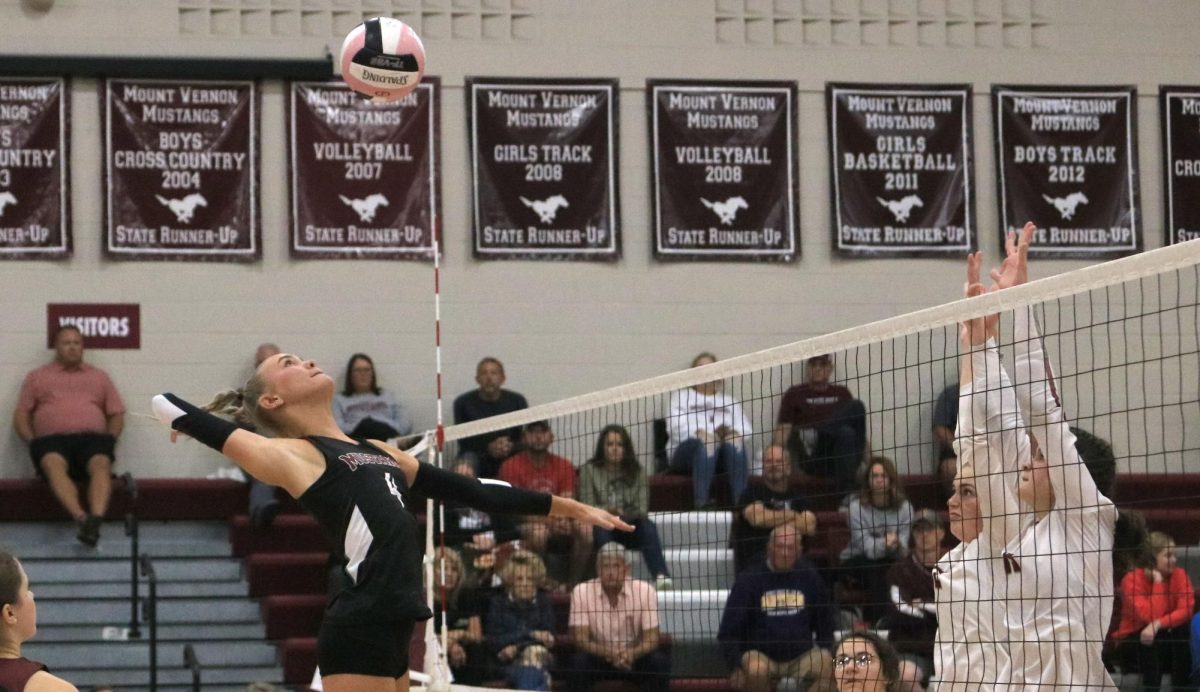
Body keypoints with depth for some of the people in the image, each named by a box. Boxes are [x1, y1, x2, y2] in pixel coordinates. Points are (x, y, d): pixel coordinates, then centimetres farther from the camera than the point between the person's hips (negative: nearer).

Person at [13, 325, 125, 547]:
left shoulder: (99, 377, 27)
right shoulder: (37, 377, 22)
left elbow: (117, 415, 22)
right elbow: (21, 416, 16)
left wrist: (110, 439, 2)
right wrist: (32, 442, -3)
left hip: (91, 437, 1)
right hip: (52, 439, -1)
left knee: (101, 464, -35)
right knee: (54, 464, -38)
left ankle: (96, 518, -58)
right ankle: (81, 518, -57)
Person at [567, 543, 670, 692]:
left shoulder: (645, 591, -12)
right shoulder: (581, 592, -13)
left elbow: (651, 639, -14)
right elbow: (580, 639, -16)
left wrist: (632, 654, -37)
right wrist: (608, 653, -36)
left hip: (635, 657, 1)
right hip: (598, 656, -1)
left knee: (660, 661, -29)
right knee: (579, 661, -32)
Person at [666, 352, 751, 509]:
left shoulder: (729, 401, 32)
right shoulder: (681, 396, 24)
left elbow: (746, 429, 15)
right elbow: (676, 426, 5)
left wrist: (732, 431, -10)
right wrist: (700, 433, -15)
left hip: (723, 456, 2)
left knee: (735, 439, -32)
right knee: (707, 440, -36)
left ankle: (740, 500, -45)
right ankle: (701, 501, -51)